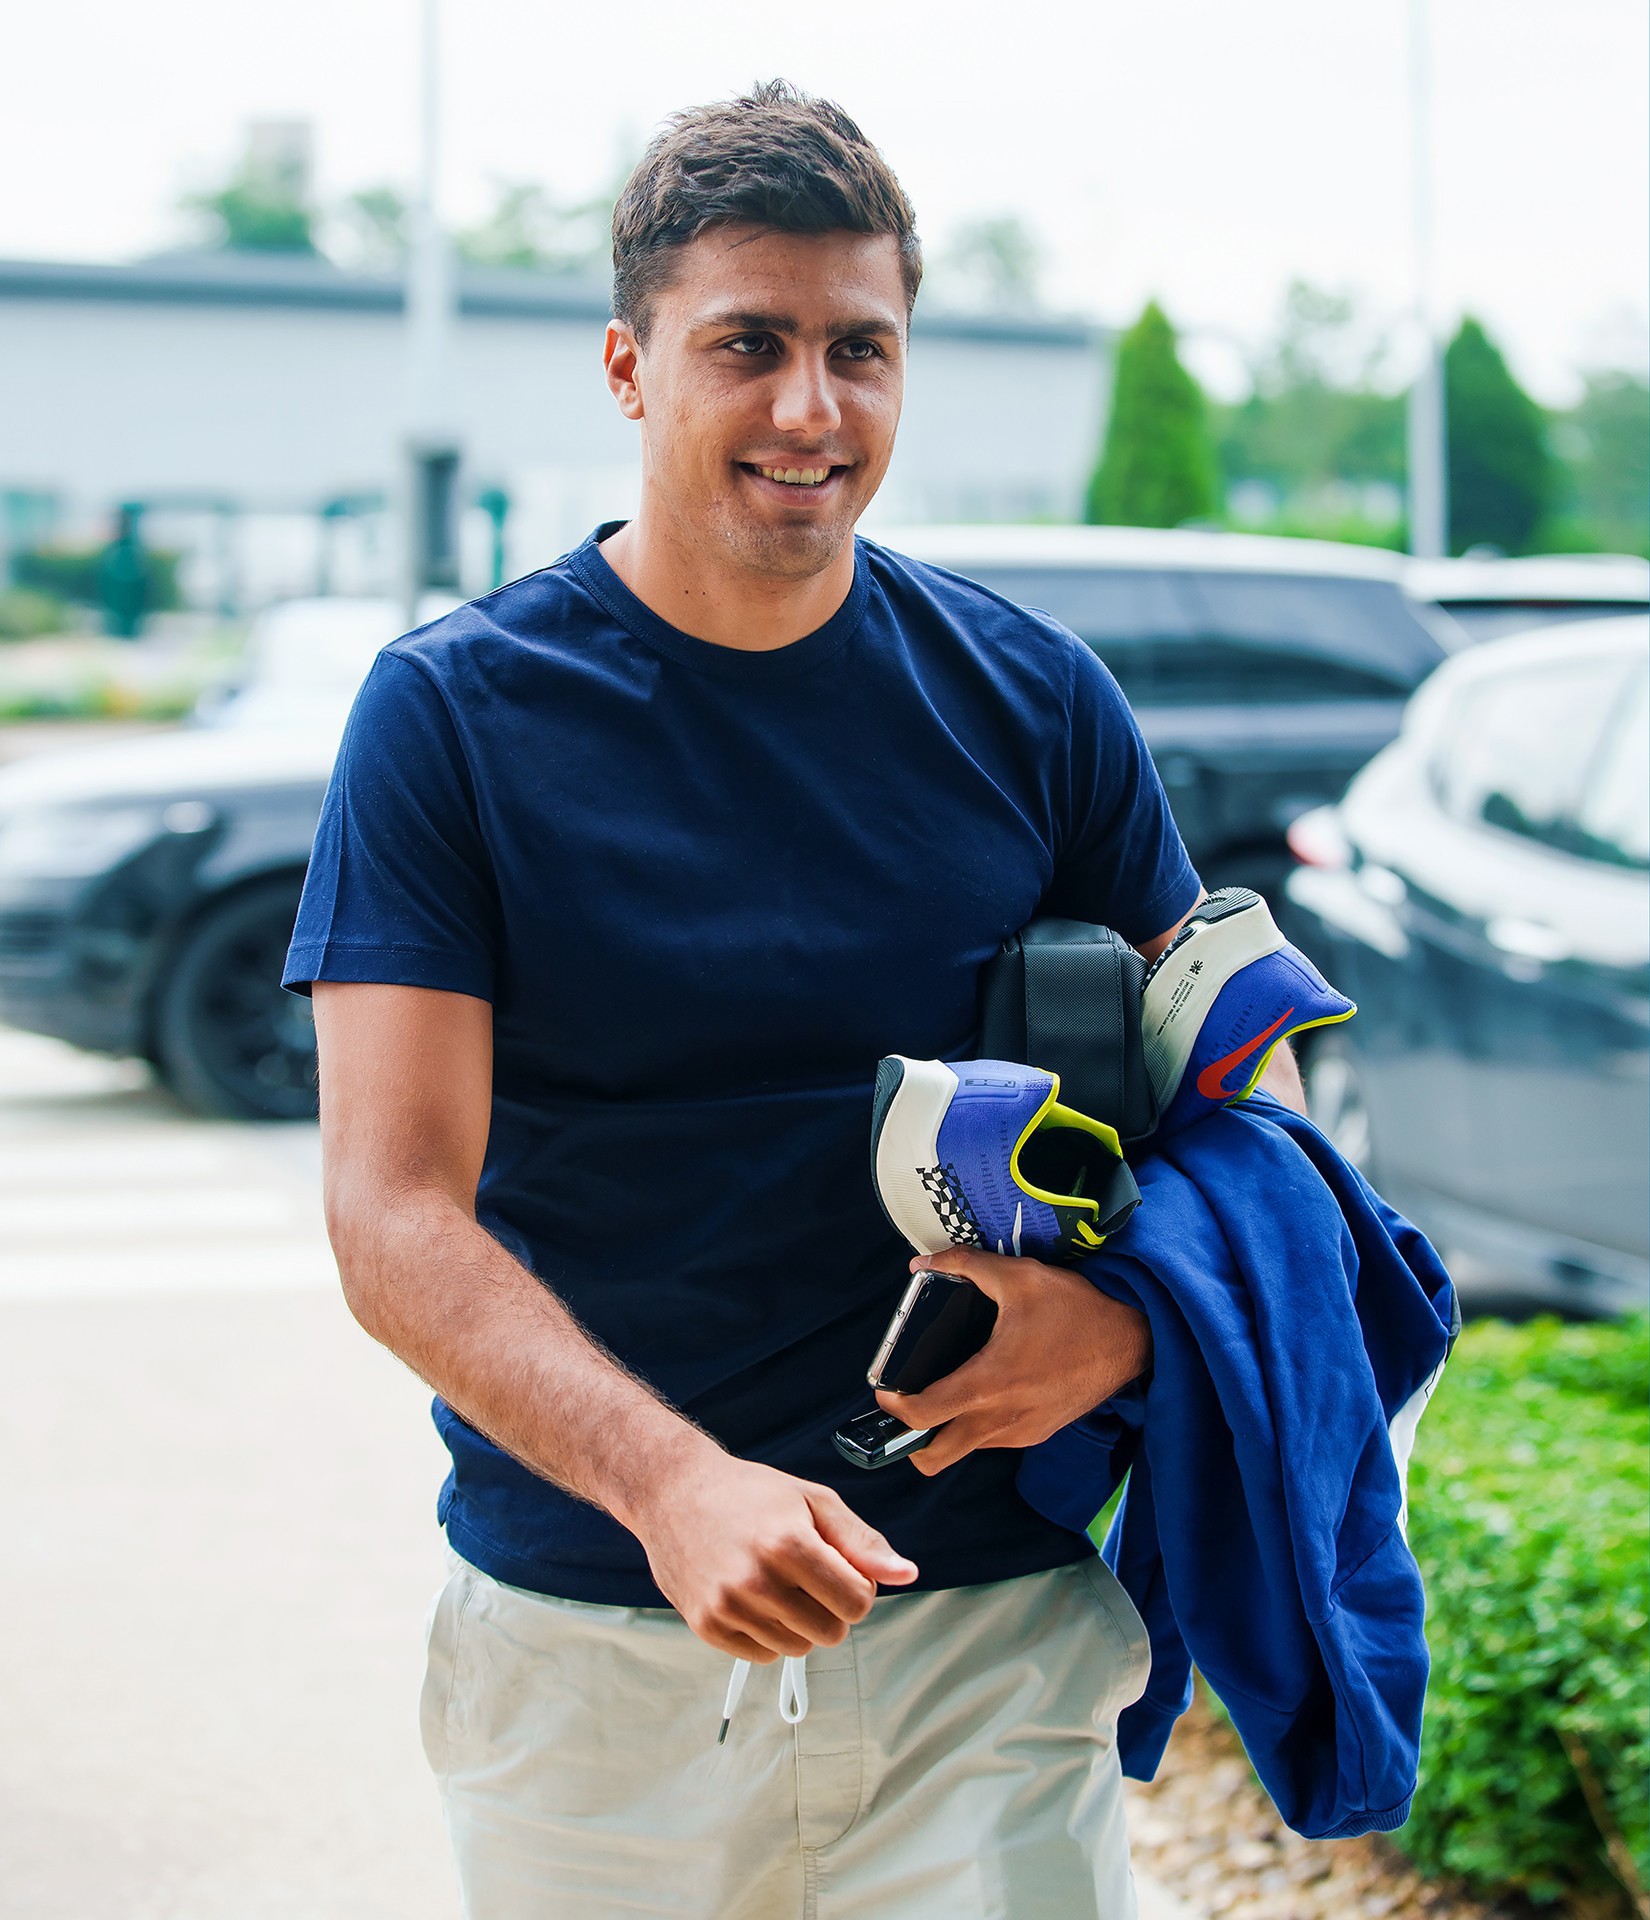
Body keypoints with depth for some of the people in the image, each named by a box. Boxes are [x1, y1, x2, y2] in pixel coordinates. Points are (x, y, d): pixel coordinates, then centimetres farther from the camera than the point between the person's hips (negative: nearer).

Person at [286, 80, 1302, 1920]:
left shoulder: (1033, 700, 1)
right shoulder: (451, 713, -6)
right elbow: (394, 1215, -12)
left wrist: (1131, 1321, -12)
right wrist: (670, 1483, -28)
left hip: (992, 1629, 1)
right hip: (585, 1649, -1)